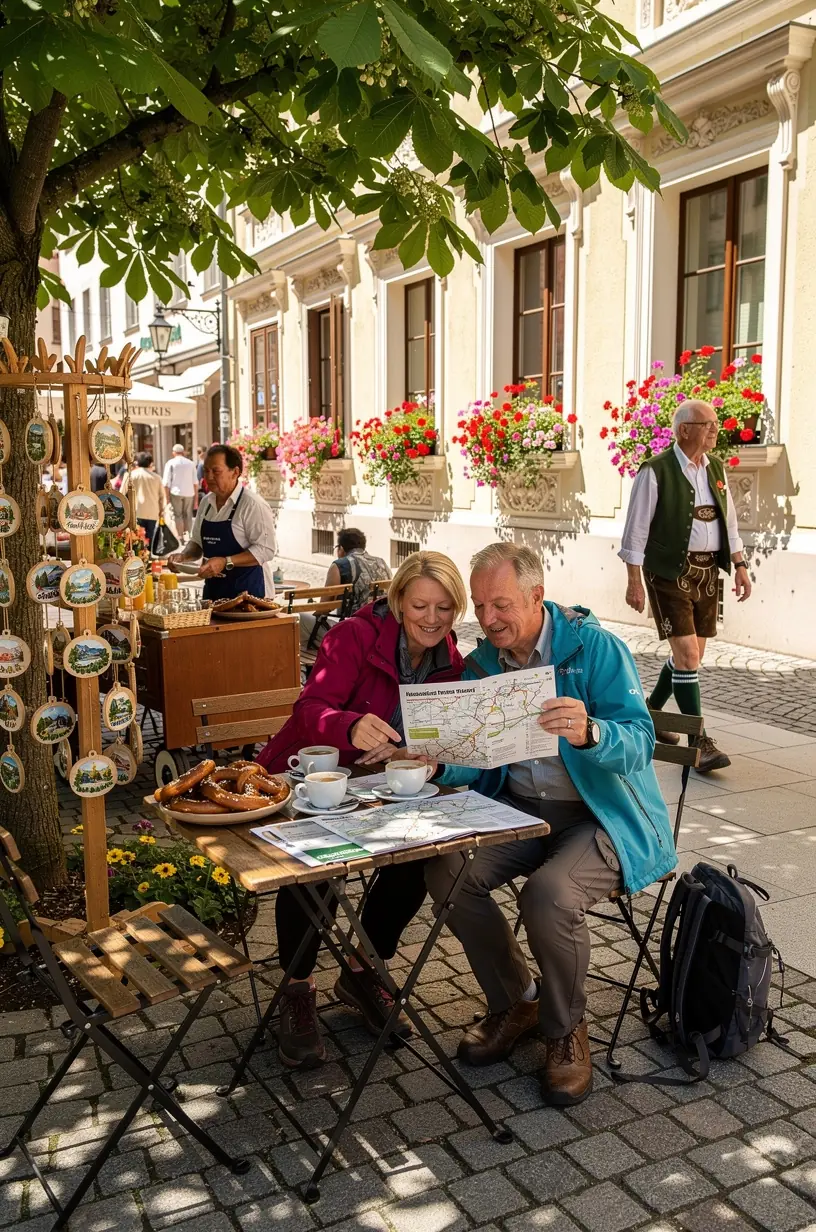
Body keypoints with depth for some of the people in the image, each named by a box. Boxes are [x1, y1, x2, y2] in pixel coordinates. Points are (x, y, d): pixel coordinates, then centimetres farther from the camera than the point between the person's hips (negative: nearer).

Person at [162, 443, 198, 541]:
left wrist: (167, 498, 1)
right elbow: (195, 482, 7)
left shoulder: (171, 463, 3)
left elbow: (167, 482, -2)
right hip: (189, 493, 2)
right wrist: (196, 498, 11)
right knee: (188, 515, 9)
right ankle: (188, 537, 5)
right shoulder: (190, 463, 9)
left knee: (178, 515, 4)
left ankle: (180, 537, -1)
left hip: (176, 493, -2)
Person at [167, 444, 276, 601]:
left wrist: (225, 562, -24)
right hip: (212, 589, 6)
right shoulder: (206, 502, 9)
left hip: (245, 589, -6)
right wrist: (184, 556, 0)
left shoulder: (253, 504, -13)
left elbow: (265, 550, -19)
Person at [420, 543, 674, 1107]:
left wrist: (589, 734, -43)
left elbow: (640, 741, -21)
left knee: (550, 894, -32)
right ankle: (514, 1003, 8)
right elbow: (478, 762, 4)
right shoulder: (482, 664, 5)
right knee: (446, 870, -17)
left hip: (604, 815, -5)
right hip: (520, 807, 6)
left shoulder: (595, 647, -12)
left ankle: (566, 1030, 0)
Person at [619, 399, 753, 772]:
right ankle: (698, 742, -4)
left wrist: (739, 564, 10)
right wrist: (634, 581, -12)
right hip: (670, 571, -7)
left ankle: (651, 711, 35)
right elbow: (636, 530, -9)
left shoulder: (715, 467, 11)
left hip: (707, 571, 7)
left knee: (691, 654, 13)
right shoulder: (656, 471, -10)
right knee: (687, 654, -10)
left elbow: (729, 522, 17)